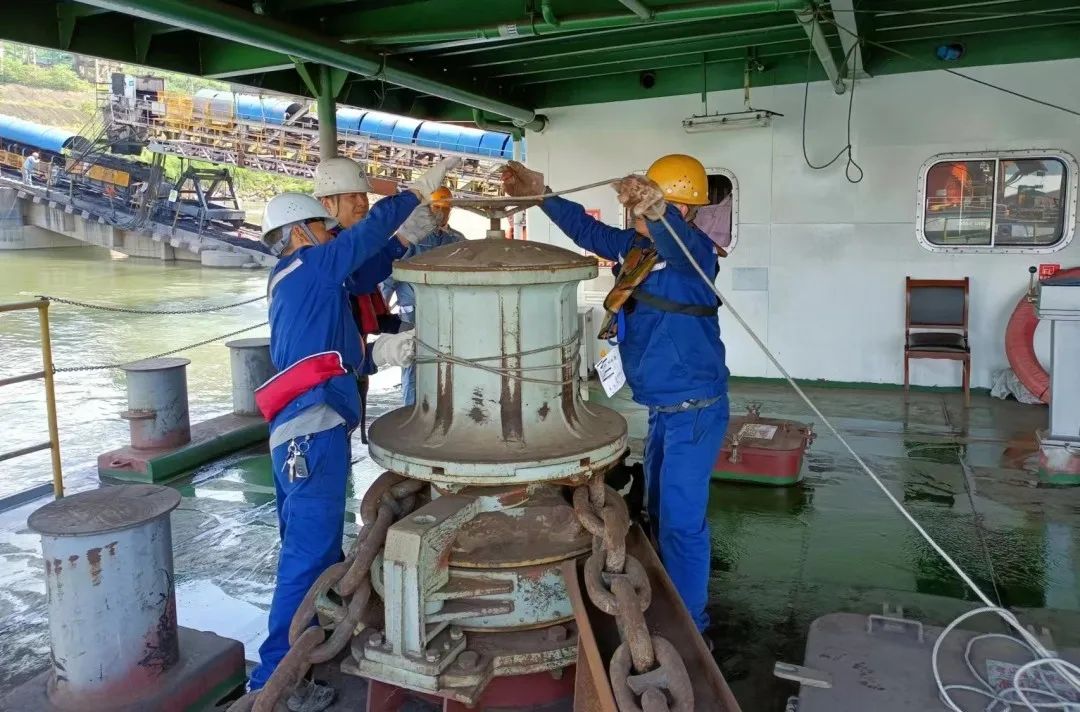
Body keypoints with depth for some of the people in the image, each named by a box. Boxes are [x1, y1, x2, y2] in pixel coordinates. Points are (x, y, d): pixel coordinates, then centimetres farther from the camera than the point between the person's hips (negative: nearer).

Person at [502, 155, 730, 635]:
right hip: (662, 408, 10)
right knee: (661, 513, 21)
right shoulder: (635, 245, 6)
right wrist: (541, 193, 10)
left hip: (694, 409, -9)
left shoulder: (692, 250, -18)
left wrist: (656, 210, -61)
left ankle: (689, 627, 13)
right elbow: (588, 230, 17)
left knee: (680, 521, -3)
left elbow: (678, 247, -42)